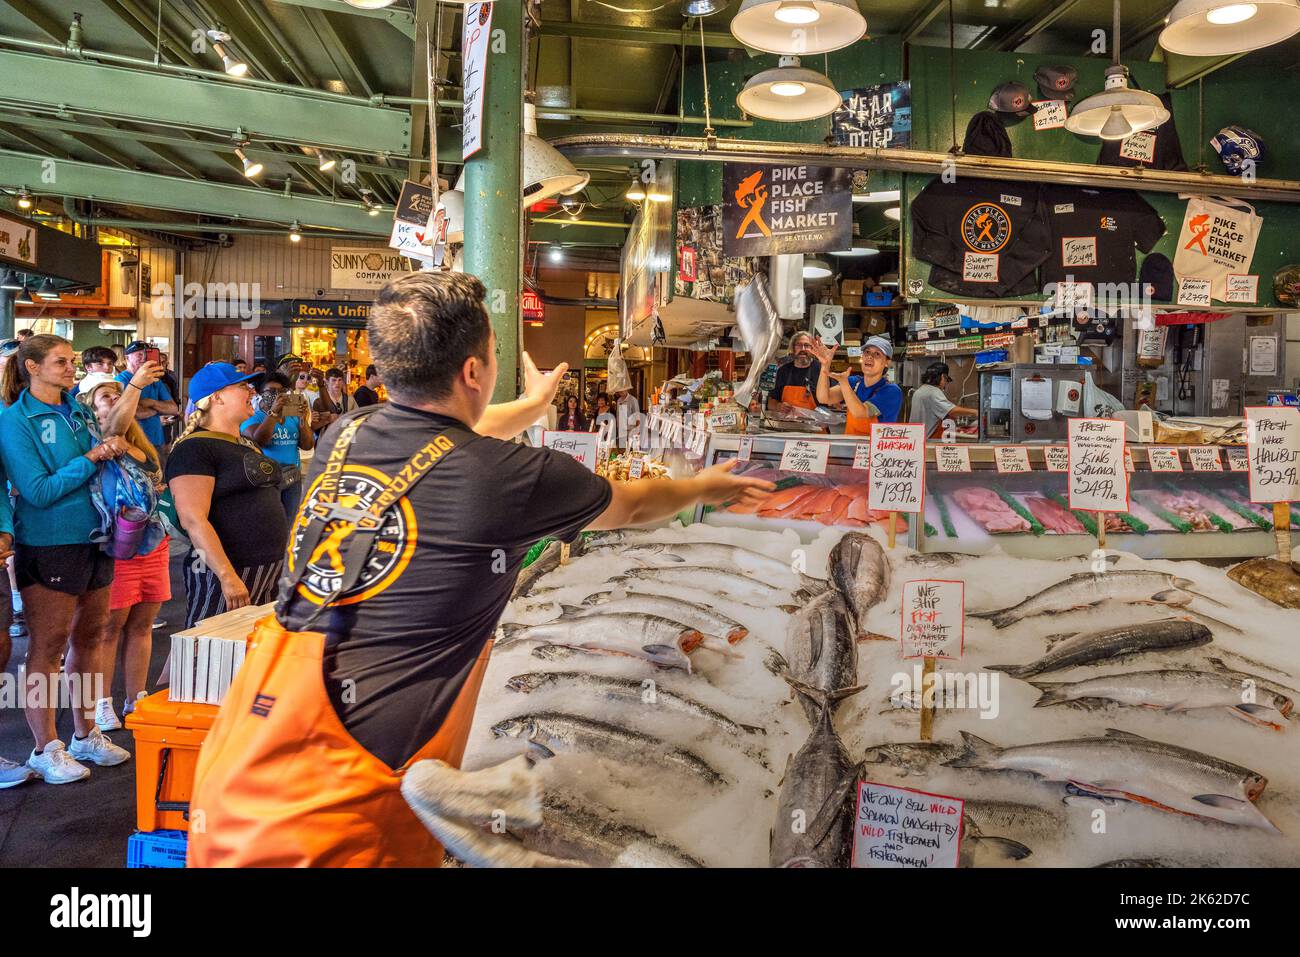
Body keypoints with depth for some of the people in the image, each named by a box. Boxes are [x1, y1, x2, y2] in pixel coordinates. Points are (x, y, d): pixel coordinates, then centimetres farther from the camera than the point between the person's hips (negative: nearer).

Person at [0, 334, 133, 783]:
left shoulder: (79, 412, 10)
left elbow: (103, 464, 15)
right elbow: (38, 491, -16)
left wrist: (115, 448, -6)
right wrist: (91, 458, -18)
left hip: (94, 539, 7)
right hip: (48, 545, -7)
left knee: (89, 637, 14)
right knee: (48, 646, 2)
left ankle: (85, 735, 27)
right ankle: (45, 749, 14)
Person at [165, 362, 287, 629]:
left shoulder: (248, 445, 18)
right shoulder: (194, 448, -11)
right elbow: (193, 520, -20)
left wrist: (280, 562, 21)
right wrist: (228, 576, -27)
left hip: (271, 573, 9)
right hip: (223, 575, -8)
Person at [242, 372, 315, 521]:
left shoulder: (293, 417, 11)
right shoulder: (253, 417, -2)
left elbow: (308, 446, 2)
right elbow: (258, 441, -21)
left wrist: (302, 418, -10)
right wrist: (273, 412, -22)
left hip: (293, 478, 5)